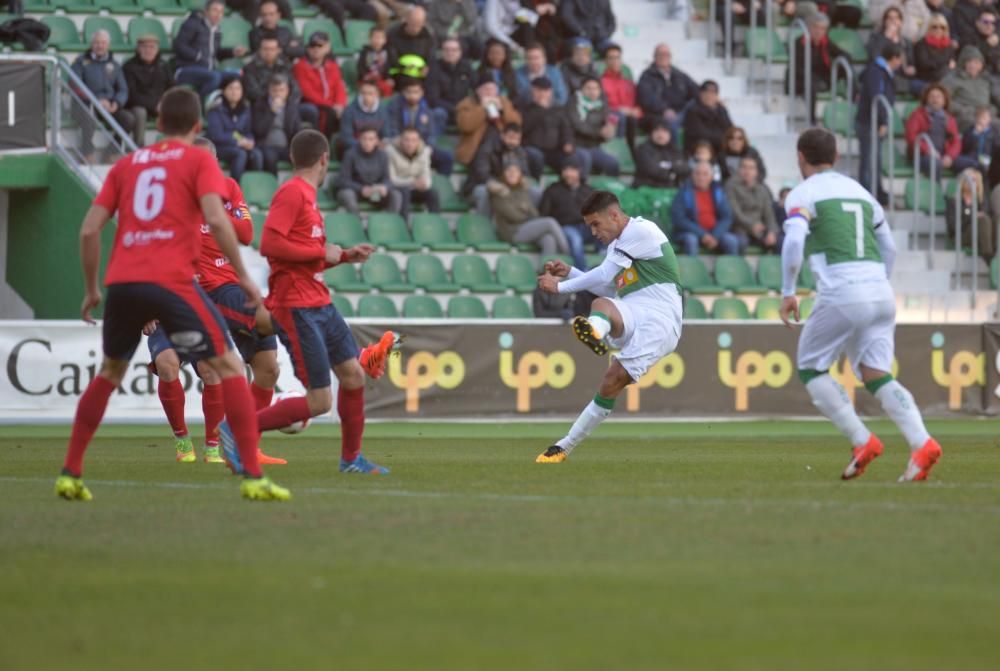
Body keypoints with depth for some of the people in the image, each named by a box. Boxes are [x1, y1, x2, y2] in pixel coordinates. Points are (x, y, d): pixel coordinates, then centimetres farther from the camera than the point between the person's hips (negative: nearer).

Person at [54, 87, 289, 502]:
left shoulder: (127, 164, 20)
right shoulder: (199, 160, 8)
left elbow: (89, 230, 14)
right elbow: (216, 219, -9)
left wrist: (91, 289, 23)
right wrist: (243, 276, -3)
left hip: (121, 281, 5)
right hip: (171, 281, -4)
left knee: (109, 372, 24)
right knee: (229, 367, 1)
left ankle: (70, 475, 21)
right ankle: (253, 477, -10)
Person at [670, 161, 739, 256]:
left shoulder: (718, 191, 8)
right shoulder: (685, 192, -2)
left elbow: (727, 217, 5)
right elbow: (678, 219, -9)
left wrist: (715, 236, -13)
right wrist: (702, 234, -17)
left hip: (716, 233, 3)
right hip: (691, 232, -3)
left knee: (732, 241, -25)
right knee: (690, 240, -36)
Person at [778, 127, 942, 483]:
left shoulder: (803, 194, 1)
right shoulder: (860, 191, 22)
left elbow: (793, 240, -16)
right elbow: (889, 248, 25)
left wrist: (788, 292, -8)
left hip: (841, 294, -6)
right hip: (881, 292, 6)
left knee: (811, 369, 11)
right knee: (876, 375, 4)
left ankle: (862, 441, -3)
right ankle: (921, 443, -18)